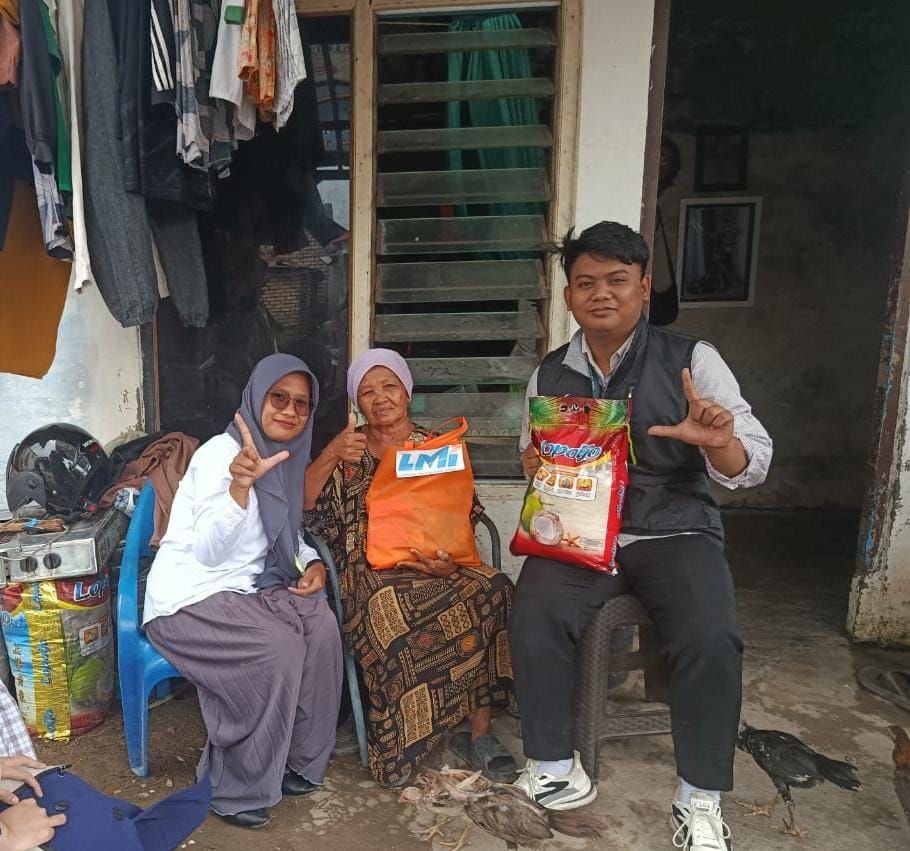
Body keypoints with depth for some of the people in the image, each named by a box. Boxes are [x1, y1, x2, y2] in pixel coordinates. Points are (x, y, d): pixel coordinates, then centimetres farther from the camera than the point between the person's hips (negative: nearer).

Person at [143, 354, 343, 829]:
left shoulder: (286, 458, 6)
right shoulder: (222, 452, -18)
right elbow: (209, 551, -27)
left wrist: (311, 563, -3)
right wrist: (240, 485, -43)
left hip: (246, 588, 7)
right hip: (190, 595, -7)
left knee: (321, 625, -15)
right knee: (275, 647, -27)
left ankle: (298, 759, 3)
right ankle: (234, 788, -6)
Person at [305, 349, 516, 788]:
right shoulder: (348, 453, 12)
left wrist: (451, 561, -14)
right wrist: (329, 457, -14)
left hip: (435, 564, 2)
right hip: (369, 568, -1)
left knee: (492, 588, -29)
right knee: (387, 607, -37)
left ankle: (479, 731, -17)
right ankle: (397, 740, -17)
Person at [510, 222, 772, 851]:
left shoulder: (692, 360, -3)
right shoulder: (549, 375, 7)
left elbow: (751, 466, -6)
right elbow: (533, 460, 20)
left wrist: (720, 443, -30)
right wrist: (535, 463, -5)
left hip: (675, 531, -1)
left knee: (712, 641, -25)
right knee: (534, 620, -23)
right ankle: (554, 768, 1)